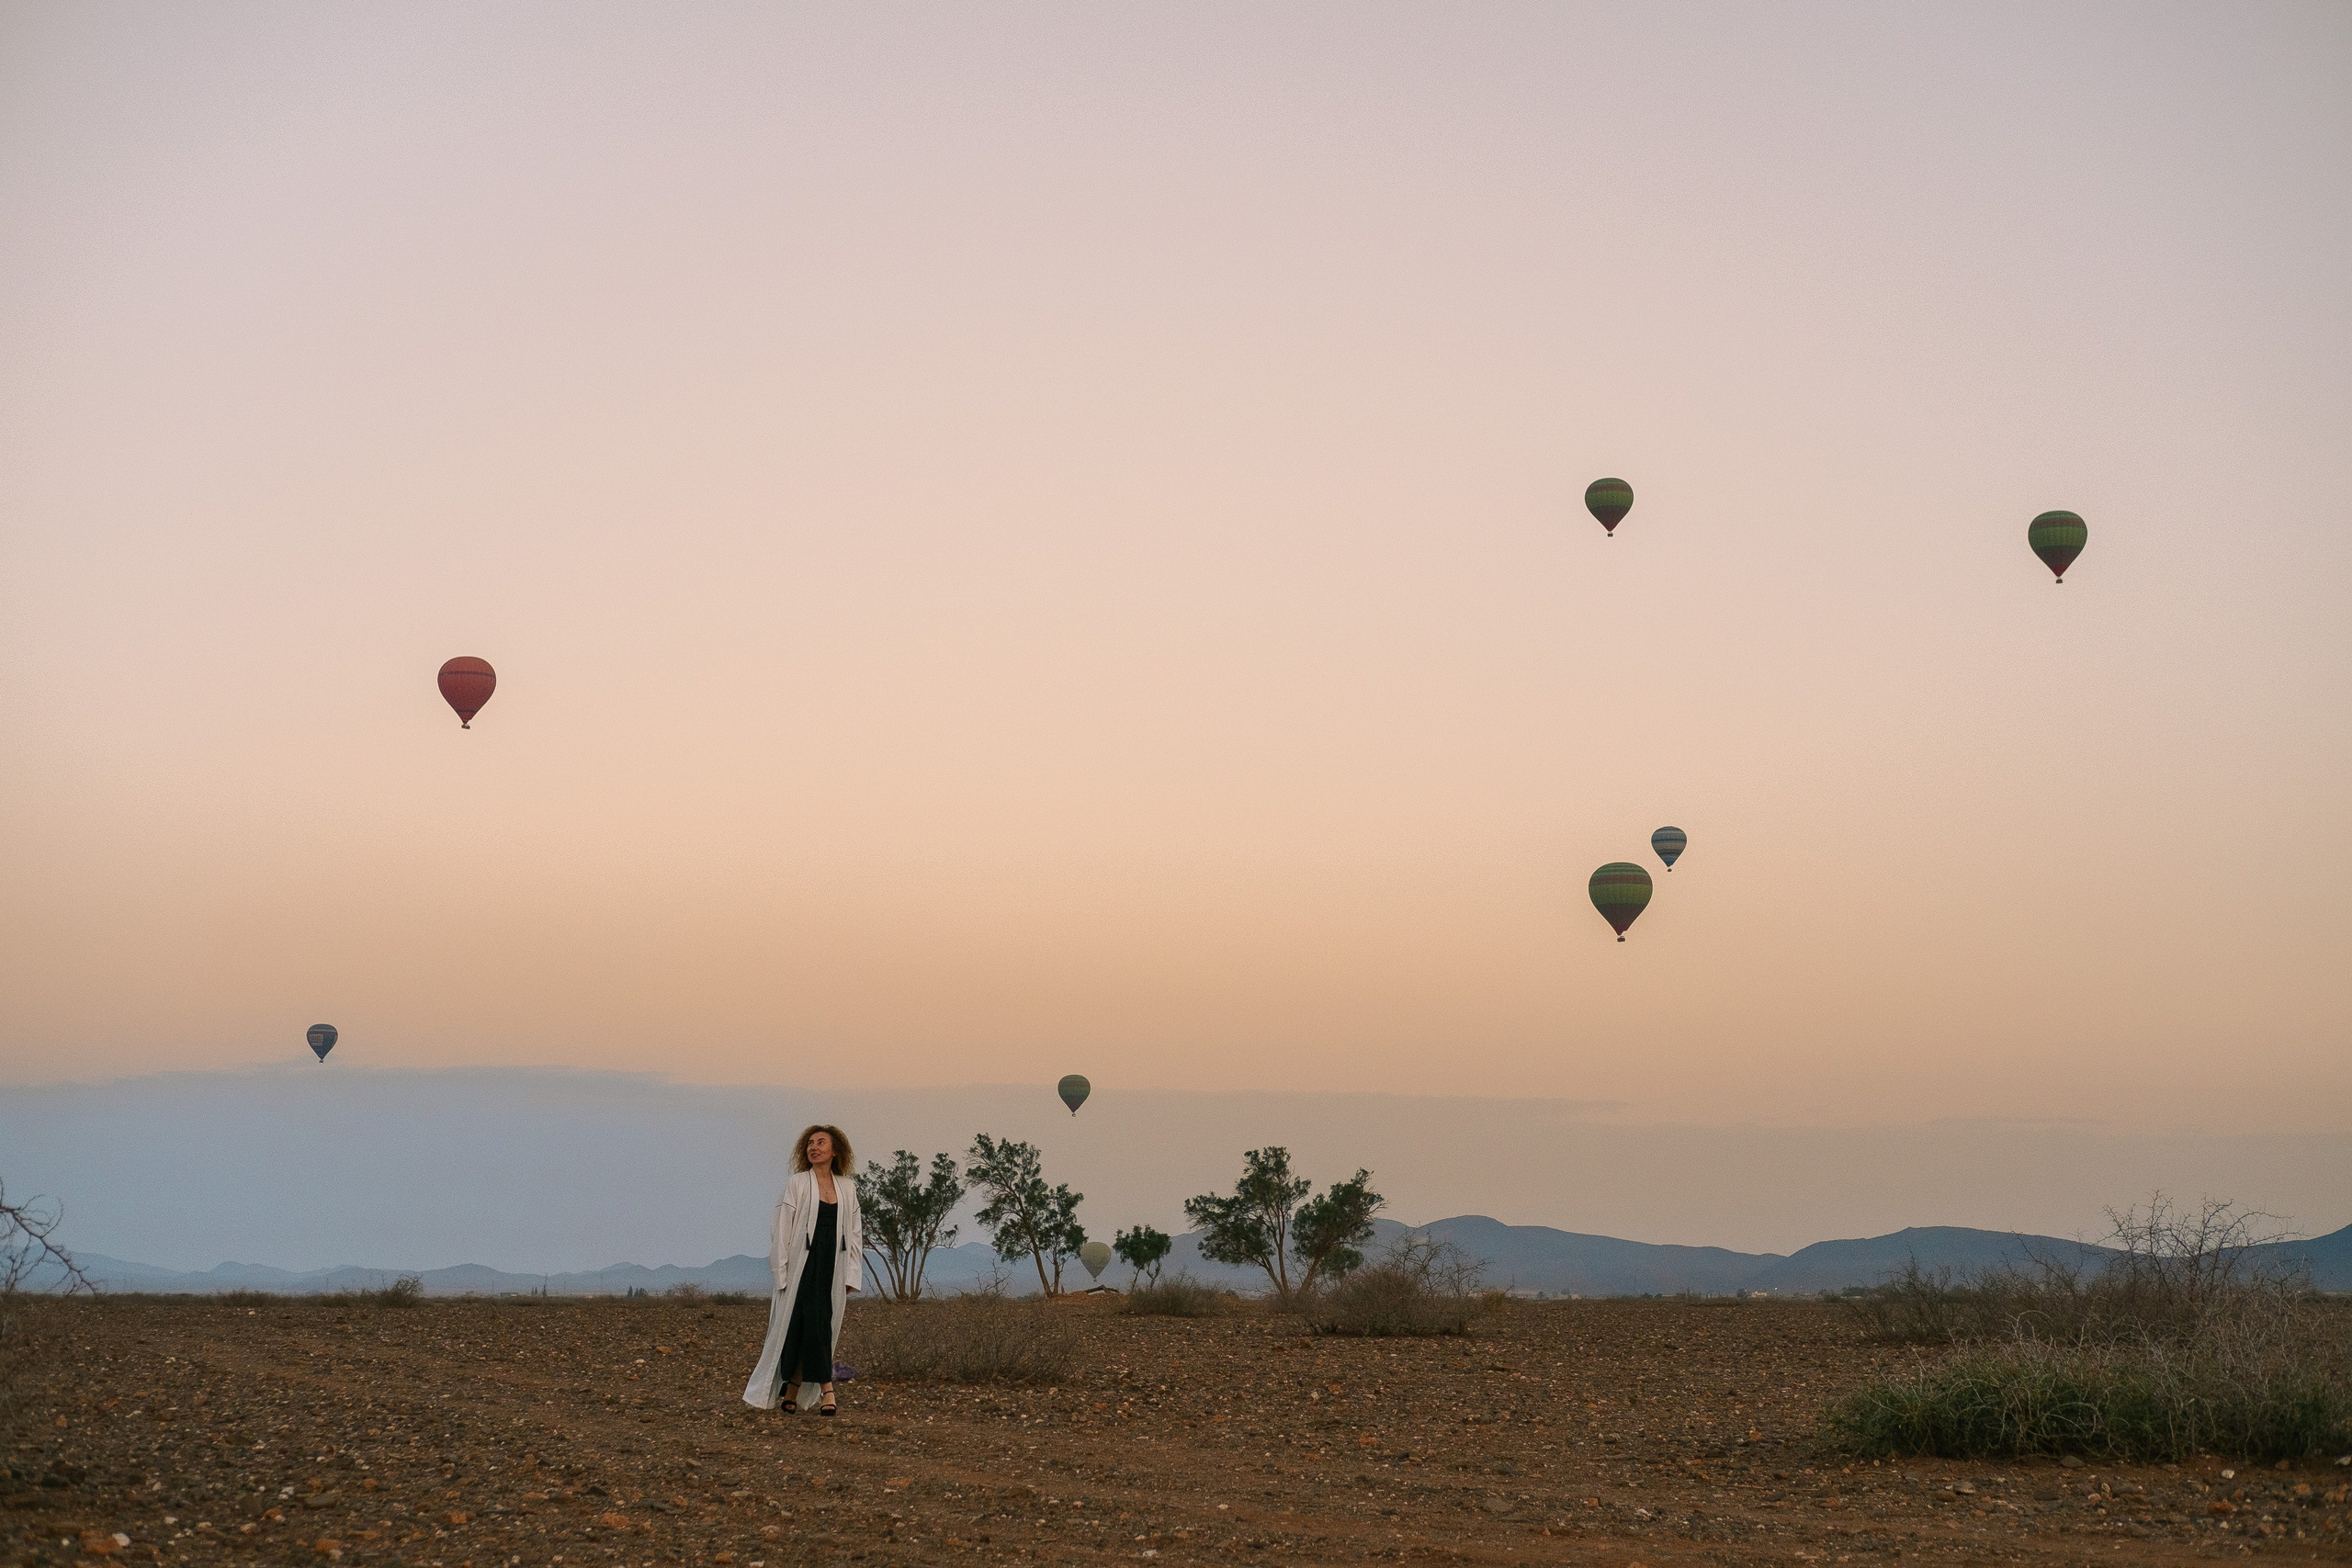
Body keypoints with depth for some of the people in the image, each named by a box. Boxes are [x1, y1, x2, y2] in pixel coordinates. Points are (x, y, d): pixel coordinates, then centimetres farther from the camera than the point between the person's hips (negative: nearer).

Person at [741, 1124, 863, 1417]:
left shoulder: (847, 1188, 10)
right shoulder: (797, 1184, 0)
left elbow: (854, 1233, 12)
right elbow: (782, 1228, -2)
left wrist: (851, 1275, 6)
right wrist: (781, 1270, -8)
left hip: (832, 1267, 4)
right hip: (803, 1264, -4)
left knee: (817, 1327, 3)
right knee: (814, 1322, -13)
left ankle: (792, 1391, 12)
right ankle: (826, 1390, -14)